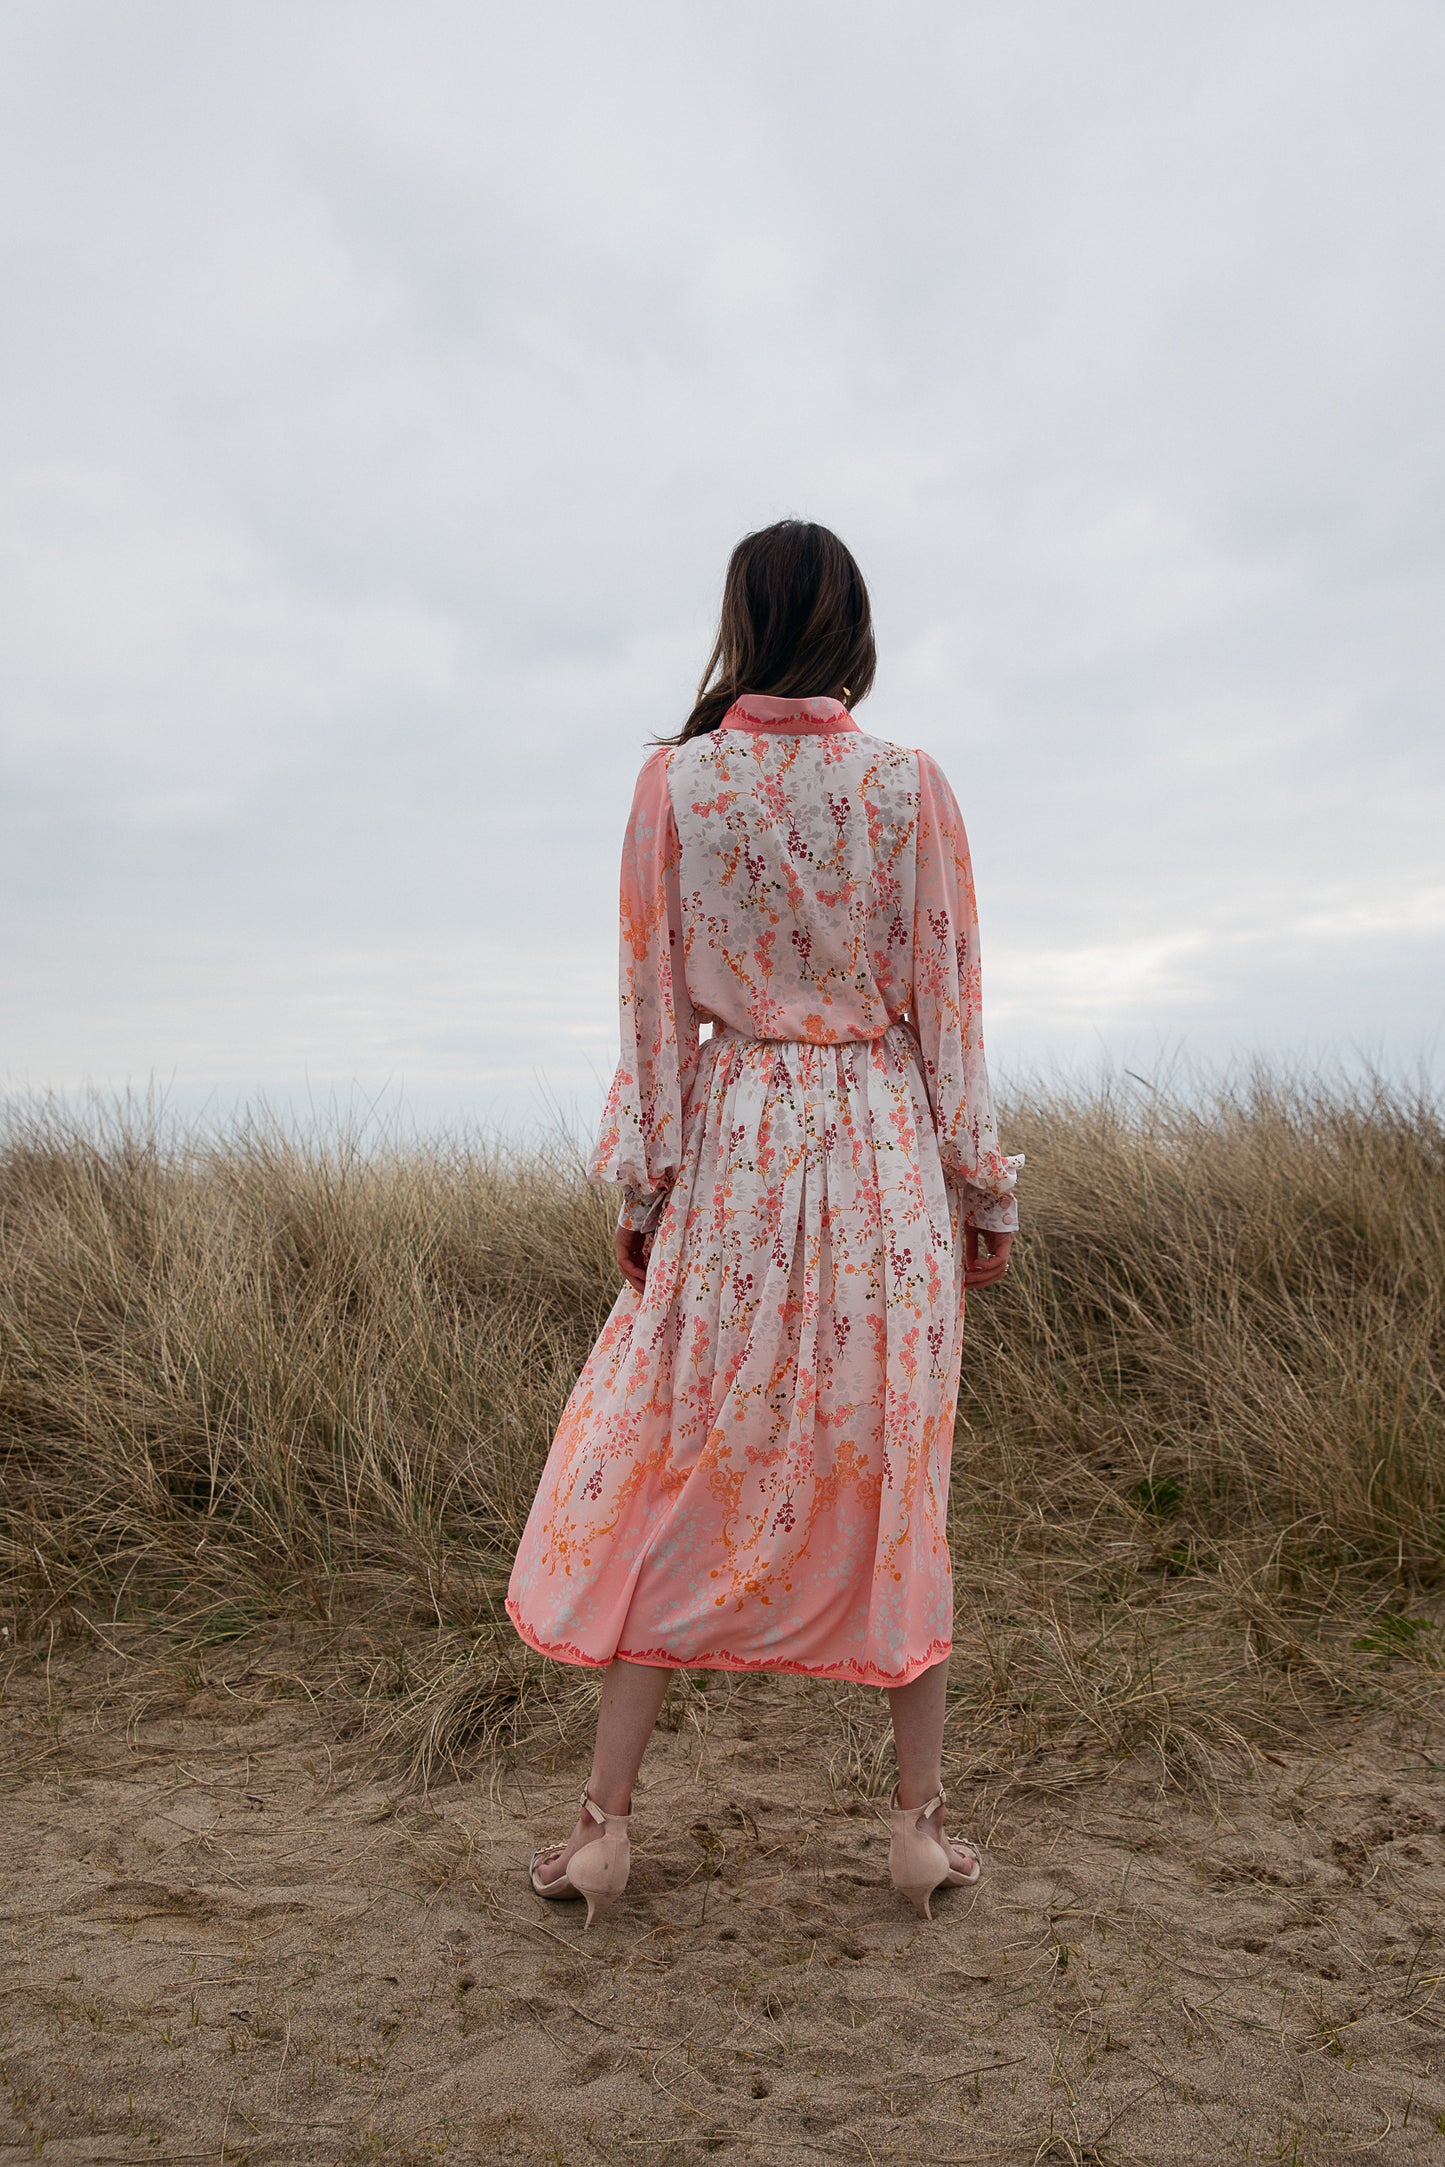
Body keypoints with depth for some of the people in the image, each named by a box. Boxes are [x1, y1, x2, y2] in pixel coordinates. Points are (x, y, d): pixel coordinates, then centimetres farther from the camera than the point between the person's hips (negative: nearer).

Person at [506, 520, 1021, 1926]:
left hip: (732, 1149, 0)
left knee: (667, 1483, 10)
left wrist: (640, 1184, 5)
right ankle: (920, 1821, 21)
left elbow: (654, 1002, -1)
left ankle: (604, 1821, 18)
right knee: (894, 1477, 11)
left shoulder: (674, 782, -2)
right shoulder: (909, 784, -1)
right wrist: (983, 1185, 7)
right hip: (887, 1148, 1)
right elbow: (946, 1000, 0)